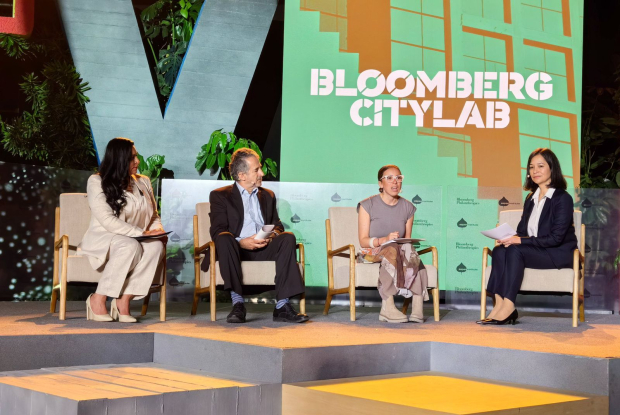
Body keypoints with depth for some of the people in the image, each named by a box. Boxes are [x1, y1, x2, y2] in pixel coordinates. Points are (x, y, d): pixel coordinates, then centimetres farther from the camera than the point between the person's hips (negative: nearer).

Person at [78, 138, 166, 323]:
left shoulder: (143, 182, 16)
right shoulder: (97, 182, -2)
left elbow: (154, 216, 20)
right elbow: (107, 220, -14)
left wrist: (157, 230, -5)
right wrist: (142, 233, -19)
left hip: (135, 240, 5)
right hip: (102, 240, -5)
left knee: (156, 246, -30)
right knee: (130, 246, -38)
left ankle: (123, 300, -28)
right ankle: (98, 299, -24)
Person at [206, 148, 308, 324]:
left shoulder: (268, 195, 25)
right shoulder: (220, 196, 10)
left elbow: (277, 225, 19)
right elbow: (217, 231, -2)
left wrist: (272, 235, -7)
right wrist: (241, 242, -21)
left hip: (263, 250, 4)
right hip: (236, 249, -3)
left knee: (288, 238, -26)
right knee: (224, 239, -36)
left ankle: (282, 306, -34)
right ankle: (237, 303, -39)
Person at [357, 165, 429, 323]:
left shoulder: (407, 207, 13)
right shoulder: (367, 205, -1)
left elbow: (407, 239, 11)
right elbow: (363, 241, -7)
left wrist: (406, 244, -13)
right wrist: (384, 240, -25)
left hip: (400, 252, 3)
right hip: (371, 254, -3)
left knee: (408, 250, -32)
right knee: (392, 250, -36)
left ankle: (417, 309, -42)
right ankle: (388, 308, -44)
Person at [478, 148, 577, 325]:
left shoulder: (563, 198, -10)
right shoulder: (531, 198, 14)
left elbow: (555, 238, -17)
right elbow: (522, 230, 14)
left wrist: (519, 240, -22)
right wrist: (511, 238, -11)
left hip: (559, 254, -6)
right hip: (534, 250, 7)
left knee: (515, 251, -31)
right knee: (499, 250, -22)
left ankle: (508, 308, -31)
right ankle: (499, 304, -32)